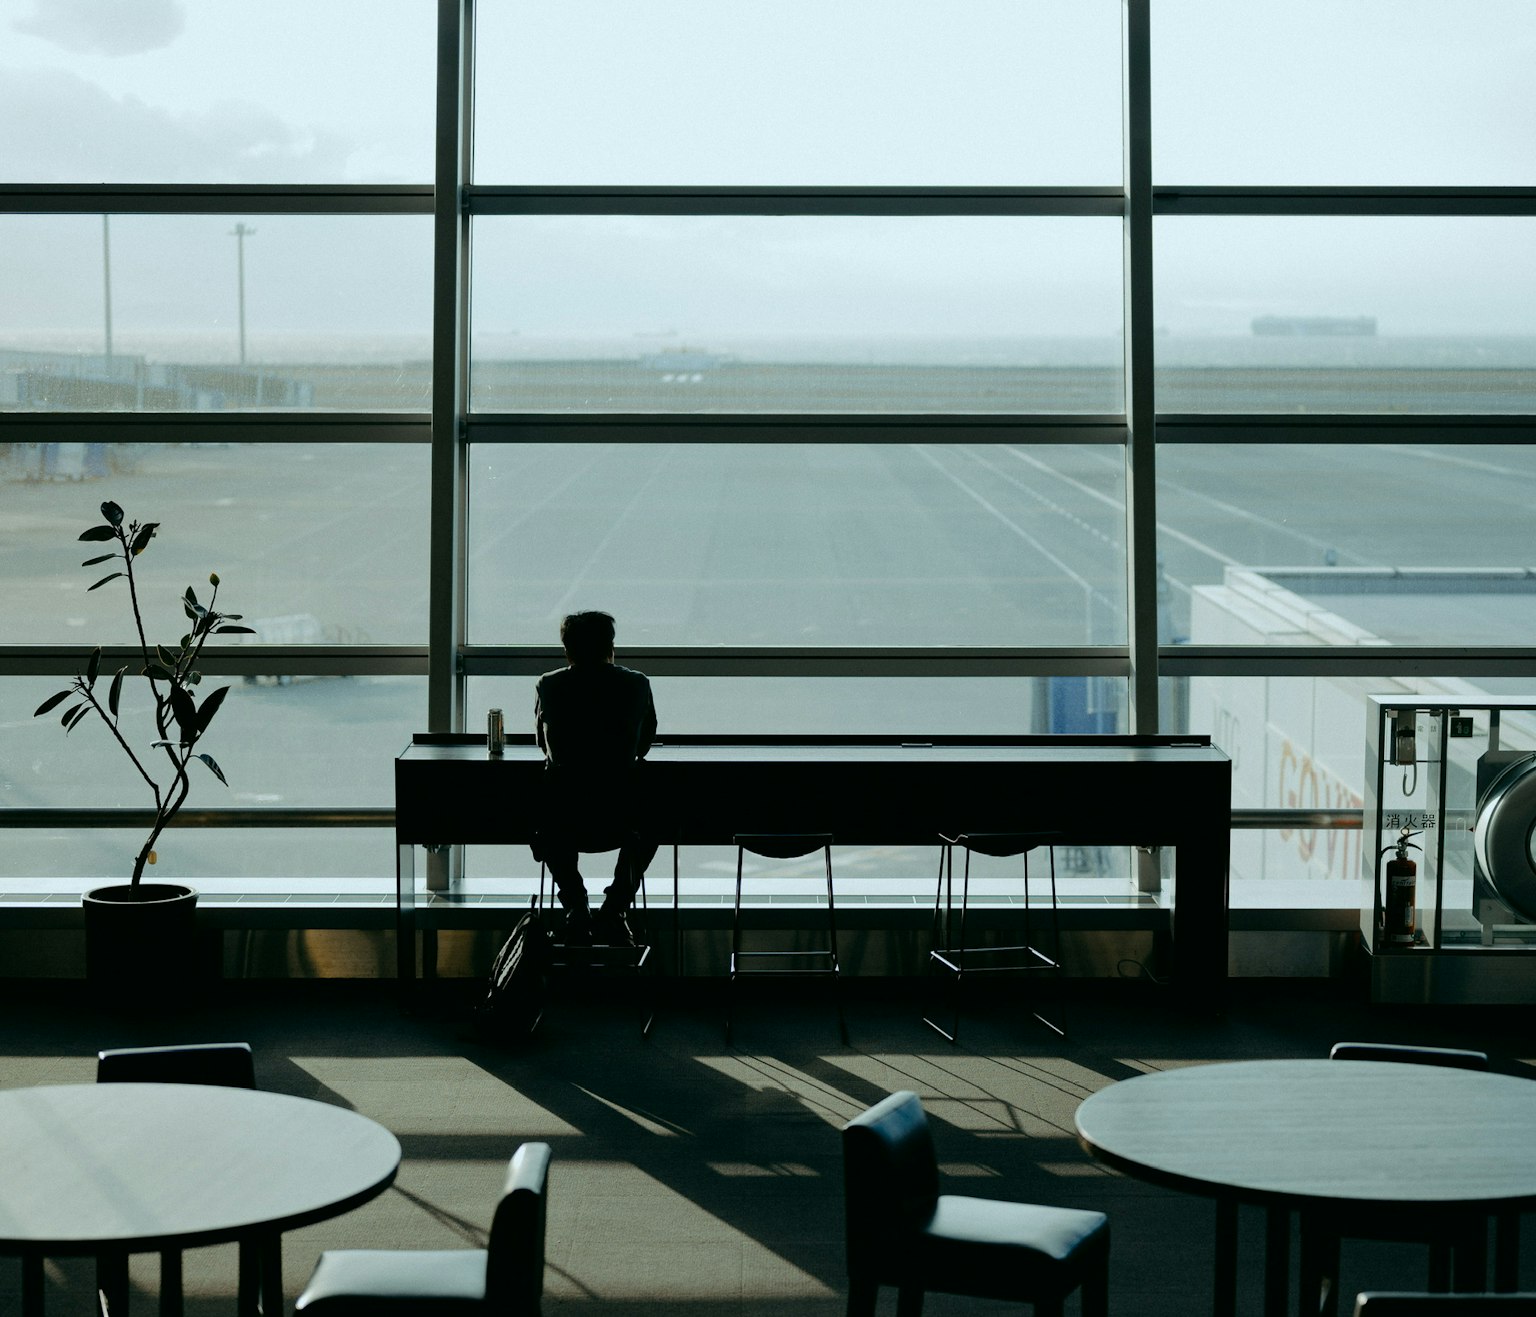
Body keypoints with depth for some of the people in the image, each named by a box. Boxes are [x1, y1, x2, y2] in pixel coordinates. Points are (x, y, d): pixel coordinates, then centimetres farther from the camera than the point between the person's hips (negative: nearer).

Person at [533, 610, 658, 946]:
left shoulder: (548, 685, 4)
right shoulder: (637, 684, 4)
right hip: (621, 817, 0)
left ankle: (575, 908, 25)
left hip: (563, 819, 1)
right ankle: (614, 910, 22)